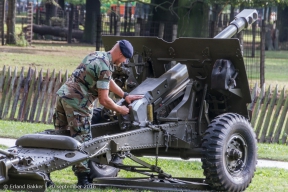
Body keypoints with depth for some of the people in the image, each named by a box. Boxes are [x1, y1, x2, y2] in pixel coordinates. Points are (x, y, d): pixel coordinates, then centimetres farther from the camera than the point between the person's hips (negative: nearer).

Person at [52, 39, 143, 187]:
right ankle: (83, 178, 0)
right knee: (82, 139, -2)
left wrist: (125, 95, 30)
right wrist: (119, 109, 4)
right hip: (77, 102, -9)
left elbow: (108, 81, 30)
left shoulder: (96, 55, 15)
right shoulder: (105, 67, -14)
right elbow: (104, 100, -12)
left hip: (63, 94, 9)